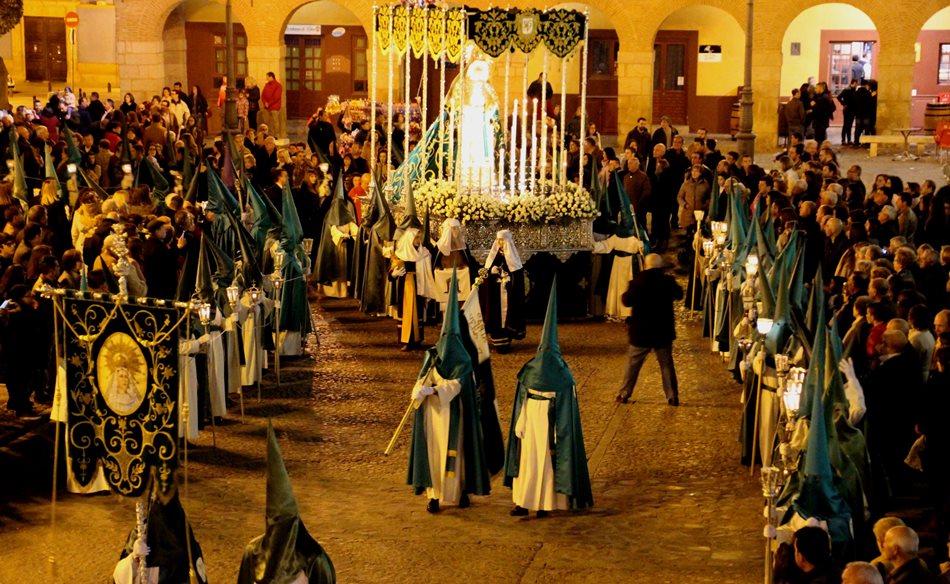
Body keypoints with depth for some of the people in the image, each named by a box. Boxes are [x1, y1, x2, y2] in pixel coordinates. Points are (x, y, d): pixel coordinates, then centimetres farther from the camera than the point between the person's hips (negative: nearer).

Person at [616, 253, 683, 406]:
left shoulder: (637, 281, -11)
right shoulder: (668, 281, -6)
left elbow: (626, 301, -7)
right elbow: (679, 295, 10)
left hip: (640, 332, -1)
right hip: (663, 332, 1)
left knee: (633, 364, 10)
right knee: (666, 364, 9)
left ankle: (624, 394, 14)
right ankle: (672, 396, 7)